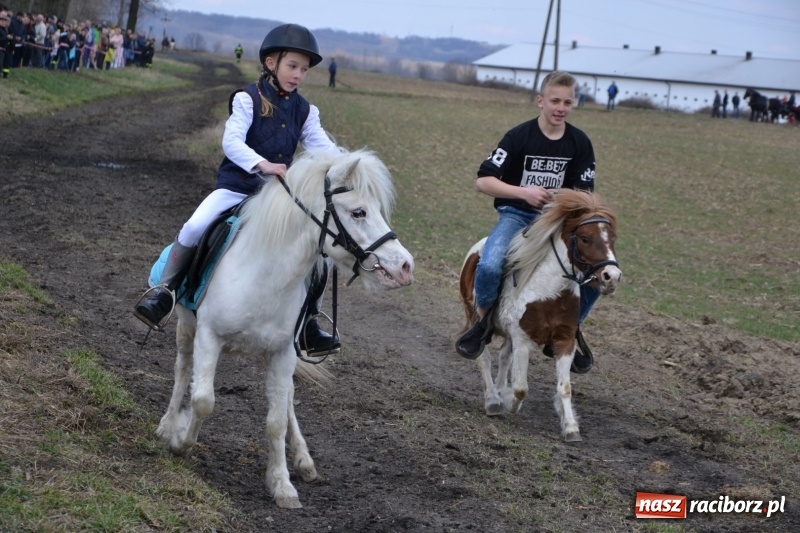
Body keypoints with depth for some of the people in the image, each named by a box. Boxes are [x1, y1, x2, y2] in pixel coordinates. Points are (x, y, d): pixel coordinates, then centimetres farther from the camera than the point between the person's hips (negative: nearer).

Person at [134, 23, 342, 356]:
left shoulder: (304, 112, 8)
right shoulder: (248, 99, -6)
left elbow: (323, 148, -1)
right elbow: (232, 141, -20)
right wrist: (262, 164, -37)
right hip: (236, 187, -4)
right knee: (195, 228, -27)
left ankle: (308, 322, 8)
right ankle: (165, 291, -10)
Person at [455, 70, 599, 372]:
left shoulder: (579, 143, 0)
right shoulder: (520, 137, -10)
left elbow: (584, 192, 3)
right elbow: (483, 181, -14)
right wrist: (525, 192, -27)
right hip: (516, 215, -4)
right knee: (490, 267, -32)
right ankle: (483, 321, -2)